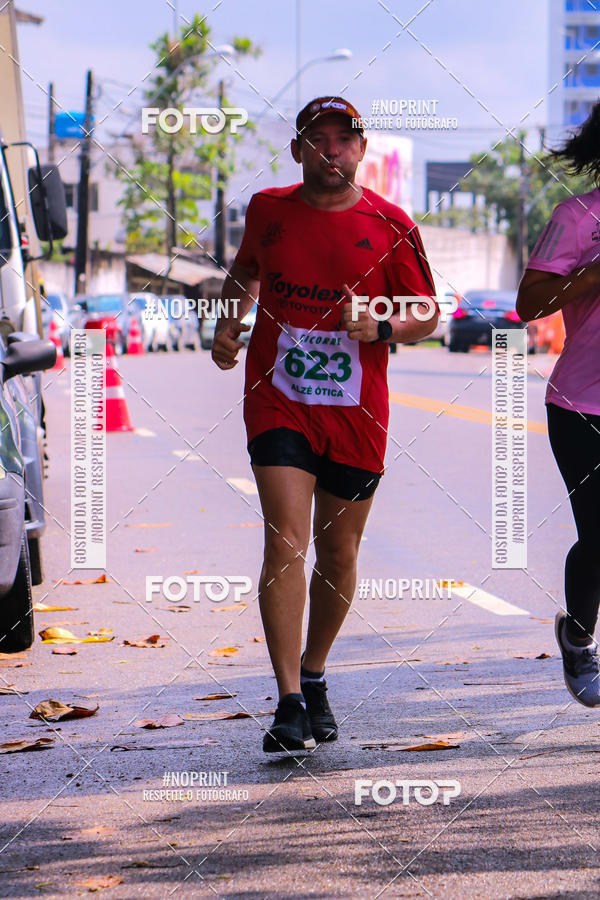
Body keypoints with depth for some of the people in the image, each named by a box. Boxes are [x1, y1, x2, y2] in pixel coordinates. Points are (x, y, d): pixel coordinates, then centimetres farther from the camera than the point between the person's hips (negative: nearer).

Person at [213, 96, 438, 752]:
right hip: (278, 401, -1)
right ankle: (289, 704, -16)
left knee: (338, 554, 10)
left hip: (355, 411, 1)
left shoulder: (389, 226, 0)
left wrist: (383, 327, -14)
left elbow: (426, 314, 6)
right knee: (286, 544, -15)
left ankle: (313, 677, 34)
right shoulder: (268, 211, 5)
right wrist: (227, 323, 12)